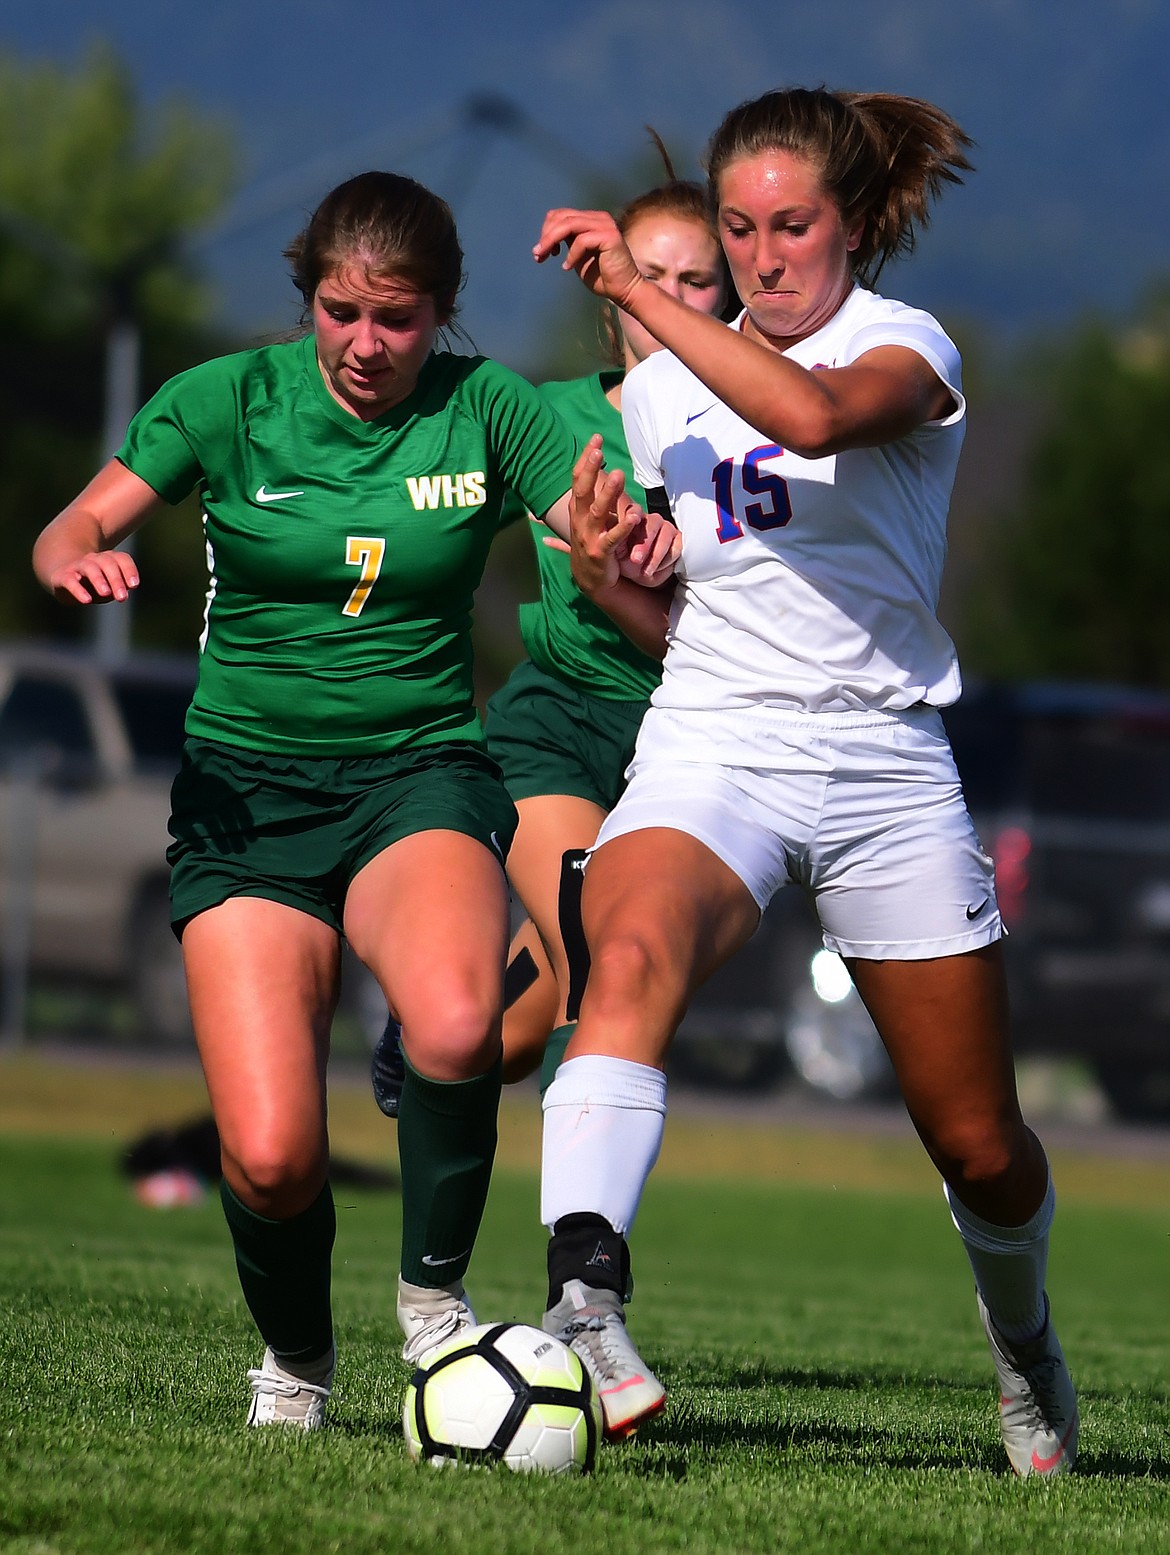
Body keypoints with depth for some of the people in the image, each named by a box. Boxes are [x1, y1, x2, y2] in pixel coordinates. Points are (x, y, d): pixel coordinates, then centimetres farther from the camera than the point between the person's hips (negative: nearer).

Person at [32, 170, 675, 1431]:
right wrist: (81, 559, -28)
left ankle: (434, 1288, -8)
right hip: (248, 790, 0)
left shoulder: (484, 408, 2)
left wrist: (638, 546, -29)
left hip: (420, 772, 0)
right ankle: (295, 1353, 18)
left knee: (455, 1022, -35)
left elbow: (608, 542, -5)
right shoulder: (232, 398, 1)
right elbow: (74, 529, -4)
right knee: (269, 1157, -15)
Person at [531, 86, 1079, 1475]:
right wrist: (605, 580, 0)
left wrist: (637, 293, -28)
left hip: (883, 767, -1)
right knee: (631, 954, -35)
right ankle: (581, 1307, -50)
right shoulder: (656, 393, 11)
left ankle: (1021, 1337, 40)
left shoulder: (906, 348, -4)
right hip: (708, 749, 2)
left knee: (981, 1149, 7)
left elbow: (814, 417, -30)